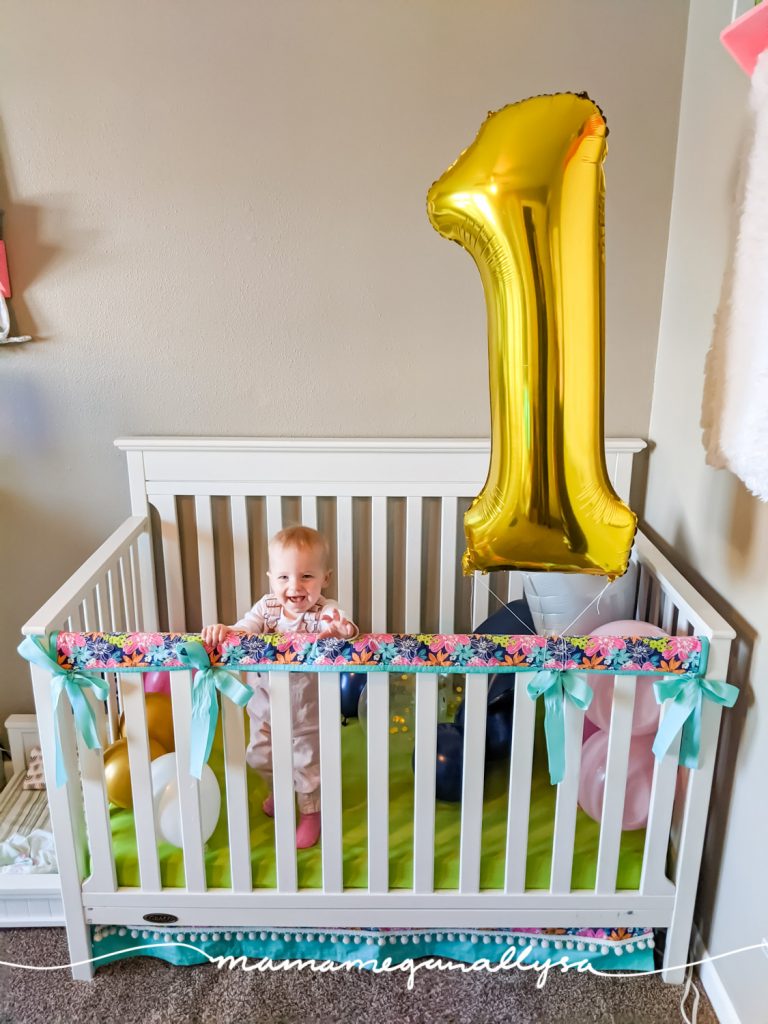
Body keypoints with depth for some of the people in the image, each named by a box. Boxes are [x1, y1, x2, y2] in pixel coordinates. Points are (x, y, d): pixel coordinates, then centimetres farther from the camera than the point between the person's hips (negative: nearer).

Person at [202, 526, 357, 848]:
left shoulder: (326, 613, -26)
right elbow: (245, 628, -22)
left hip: (307, 712, -4)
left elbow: (344, 628, -43)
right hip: (265, 706, 5)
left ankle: (310, 813, 41)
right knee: (261, 757, 25)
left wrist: (340, 631, -67)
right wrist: (223, 630, -44)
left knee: (307, 764, 13)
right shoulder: (267, 607, -13)